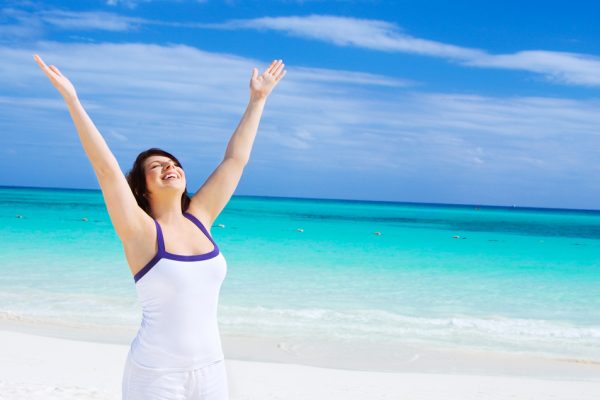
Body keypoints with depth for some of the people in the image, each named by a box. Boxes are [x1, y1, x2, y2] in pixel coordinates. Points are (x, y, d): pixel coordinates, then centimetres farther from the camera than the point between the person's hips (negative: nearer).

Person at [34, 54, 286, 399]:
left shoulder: (199, 219, 4)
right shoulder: (140, 231, -8)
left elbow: (236, 159, 8)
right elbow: (106, 168, -18)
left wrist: (258, 100, 11)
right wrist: (72, 100, -22)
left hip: (211, 370, 5)